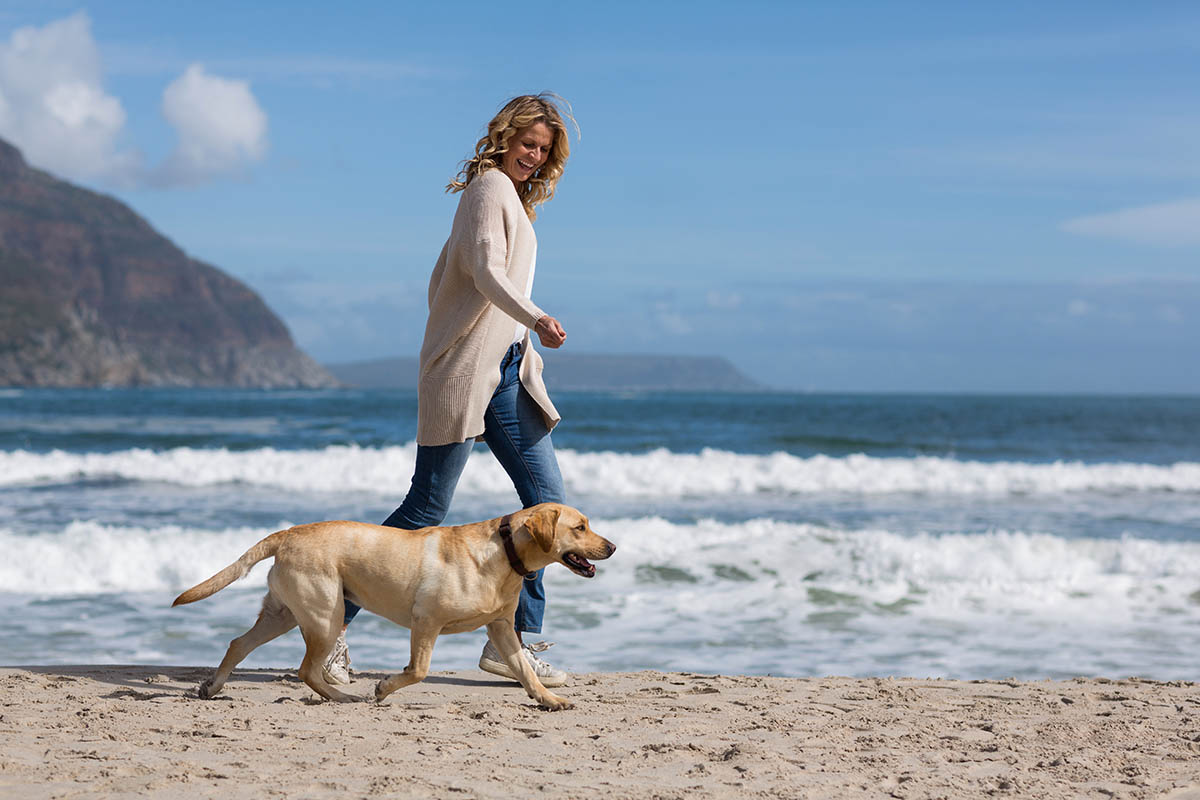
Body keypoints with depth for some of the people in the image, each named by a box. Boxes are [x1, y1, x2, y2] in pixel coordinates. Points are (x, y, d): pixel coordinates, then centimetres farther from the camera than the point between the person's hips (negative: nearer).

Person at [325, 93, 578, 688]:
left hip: (505, 371, 9)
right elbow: (486, 270, -20)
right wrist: (533, 318, -36)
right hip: (465, 368, -9)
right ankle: (334, 622, 0)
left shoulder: (513, 198, 23)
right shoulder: (491, 185, -4)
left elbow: (442, 283, 25)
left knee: (548, 498, 1)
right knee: (427, 507, -9)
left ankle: (514, 640, 5)